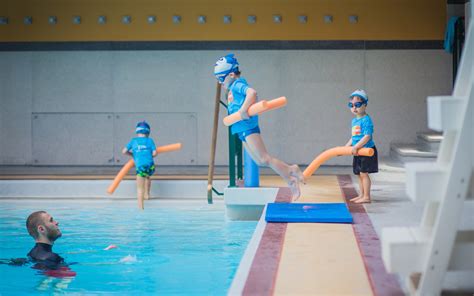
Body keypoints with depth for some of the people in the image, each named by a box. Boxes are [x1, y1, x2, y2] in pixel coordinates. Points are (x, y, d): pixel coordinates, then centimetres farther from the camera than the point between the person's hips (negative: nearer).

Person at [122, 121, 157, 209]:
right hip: (151, 166, 2)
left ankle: (140, 206, 5)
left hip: (141, 167, -2)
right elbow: (155, 153, 6)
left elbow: (124, 151, 12)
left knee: (140, 188, 6)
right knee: (147, 176, 37)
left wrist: (132, 154, 30)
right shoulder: (150, 140, 13)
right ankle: (147, 194, 33)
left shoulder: (133, 141, 13)